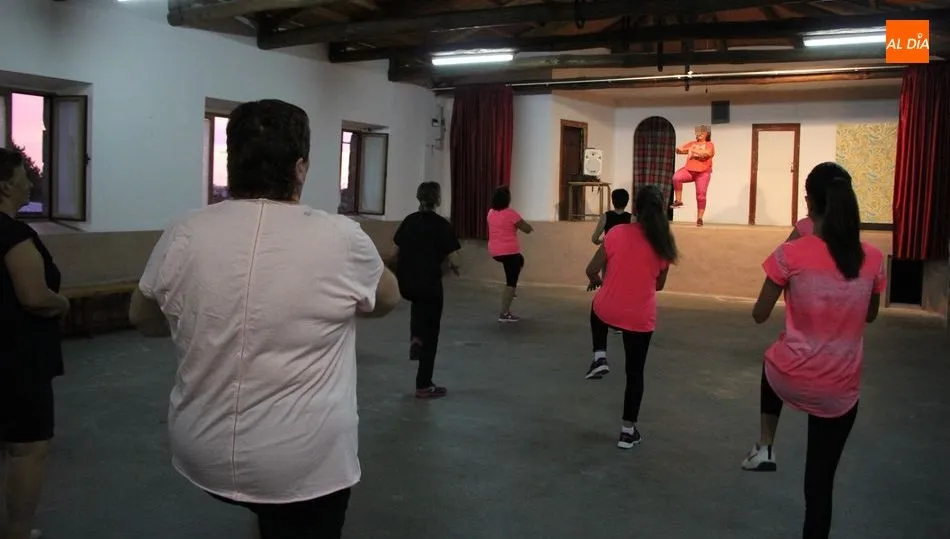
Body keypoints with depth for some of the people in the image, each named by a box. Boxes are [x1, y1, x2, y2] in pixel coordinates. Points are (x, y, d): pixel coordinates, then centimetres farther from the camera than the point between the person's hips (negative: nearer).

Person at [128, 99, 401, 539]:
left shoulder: (182, 236, -6)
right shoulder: (341, 238, -14)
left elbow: (142, 318, 10)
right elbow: (387, 298, 5)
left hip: (203, 454, 3)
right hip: (305, 465, -3)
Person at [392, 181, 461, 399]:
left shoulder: (409, 220, 4)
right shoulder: (442, 225, -11)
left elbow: (395, 254, 9)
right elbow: (454, 261, -13)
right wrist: (454, 267, 9)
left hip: (405, 283, 5)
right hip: (429, 284, -5)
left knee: (419, 303, 40)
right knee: (430, 335, 7)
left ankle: (416, 339, 17)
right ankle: (424, 386, 12)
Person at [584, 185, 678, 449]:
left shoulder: (617, 233, -10)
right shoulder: (663, 243, -5)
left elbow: (592, 270, -4)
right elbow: (659, 284, 7)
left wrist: (596, 281, 18)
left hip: (608, 309, 0)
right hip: (641, 317, 0)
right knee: (635, 373, 15)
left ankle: (600, 357, 21)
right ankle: (628, 431, 20)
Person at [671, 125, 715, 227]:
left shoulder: (709, 144, 6)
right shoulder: (692, 144, 16)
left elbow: (707, 153, -15)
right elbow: (680, 150, 13)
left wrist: (695, 151, -26)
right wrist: (679, 150, -12)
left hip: (703, 172, -2)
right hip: (689, 170, 2)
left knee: (701, 196, -4)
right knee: (676, 177, -28)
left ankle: (699, 218, 4)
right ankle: (678, 201, -17)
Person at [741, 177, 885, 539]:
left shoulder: (792, 254, -13)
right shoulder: (873, 259, -2)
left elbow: (760, 315, -2)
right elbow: (870, 316, 14)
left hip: (792, 378, -1)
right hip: (841, 390, 2)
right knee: (820, 483, 15)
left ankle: (764, 446, 35)